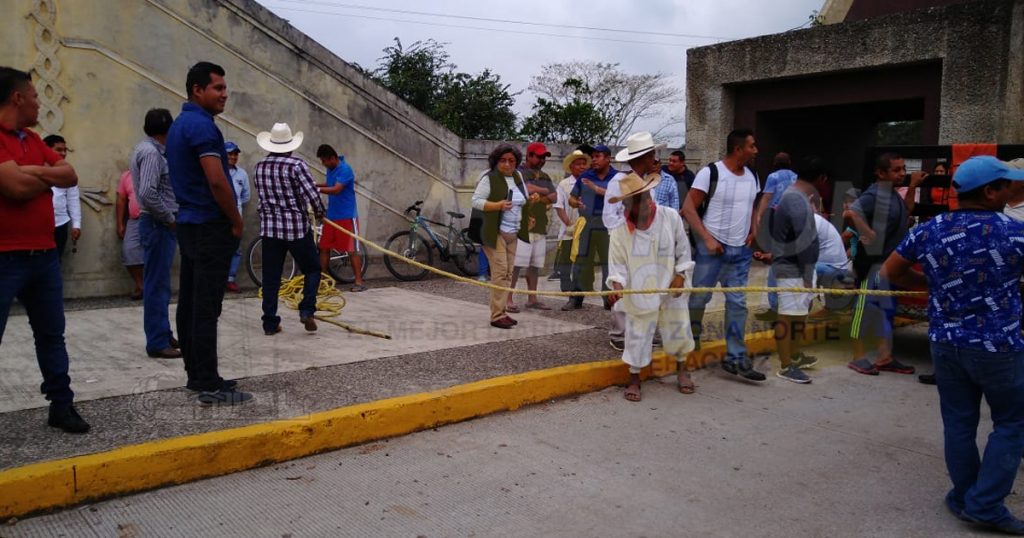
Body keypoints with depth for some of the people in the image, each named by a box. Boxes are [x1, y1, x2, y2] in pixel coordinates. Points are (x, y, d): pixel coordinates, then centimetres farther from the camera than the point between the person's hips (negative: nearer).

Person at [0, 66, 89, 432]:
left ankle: (61, 405, 22)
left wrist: (33, 171, -11)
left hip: (45, 254, 8)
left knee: (51, 334, 13)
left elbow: (71, 176, 7)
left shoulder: (32, 140, 14)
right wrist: (49, 177, -2)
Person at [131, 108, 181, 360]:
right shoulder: (151, 153, -16)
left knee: (159, 284, 16)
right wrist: (169, 218, -15)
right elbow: (147, 193, -26)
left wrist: (169, 217, 11)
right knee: (157, 285, -5)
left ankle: (164, 335, 25)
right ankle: (157, 343, 1)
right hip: (158, 224, -10)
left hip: (159, 223, 10)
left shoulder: (144, 149, 15)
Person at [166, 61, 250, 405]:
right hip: (211, 226, -10)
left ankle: (196, 374, 19)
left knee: (190, 303, 11)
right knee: (206, 307, -8)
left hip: (189, 223, 10)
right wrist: (236, 221, -10)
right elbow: (217, 181, -22)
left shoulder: (179, 125, 16)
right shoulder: (202, 125, -15)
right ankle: (209, 386, -4)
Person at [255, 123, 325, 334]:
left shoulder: (259, 167, 6)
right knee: (312, 269, 11)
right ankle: (306, 311, -1)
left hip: (269, 228, 5)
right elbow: (312, 194, -17)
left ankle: (270, 323, 10)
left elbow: (262, 196, 13)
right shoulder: (297, 165, -12)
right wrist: (319, 212, 1)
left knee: (271, 277, 8)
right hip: (297, 227, -4)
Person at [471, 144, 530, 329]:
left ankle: (501, 311, 15)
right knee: (500, 272, -13)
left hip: (512, 233, 7)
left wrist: (531, 199, 7)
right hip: (495, 233, -7)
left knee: (508, 273, 8)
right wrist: (498, 205, -24)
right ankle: (497, 316, -9)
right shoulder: (489, 178, -9)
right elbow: (476, 201, -12)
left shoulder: (517, 176, 12)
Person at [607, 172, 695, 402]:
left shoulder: (670, 217, -10)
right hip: (639, 293, -2)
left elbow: (683, 251, 1)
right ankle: (634, 379, 23)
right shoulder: (620, 229, -14)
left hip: (670, 288, 2)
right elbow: (617, 263, -8)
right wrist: (617, 284, -24)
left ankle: (682, 370, 41)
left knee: (678, 330, 14)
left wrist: (680, 275, -8)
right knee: (637, 336, 5)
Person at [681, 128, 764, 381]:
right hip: (712, 248, -5)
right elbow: (688, 208, -11)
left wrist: (753, 228, 6)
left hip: (741, 250, 5)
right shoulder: (710, 173, -9)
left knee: (737, 303, 4)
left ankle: (736, 358, 10)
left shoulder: (752, 177, 10)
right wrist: (707, 238, -17)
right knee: (699, 297, 3)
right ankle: (691, 336, 28)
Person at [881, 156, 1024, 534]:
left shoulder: (927, 231, -1)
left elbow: (890, 272, 8)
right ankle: (984, 505, 10)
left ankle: (966, 499, 26)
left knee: (958, 423, 14)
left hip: (945, 343, 4)